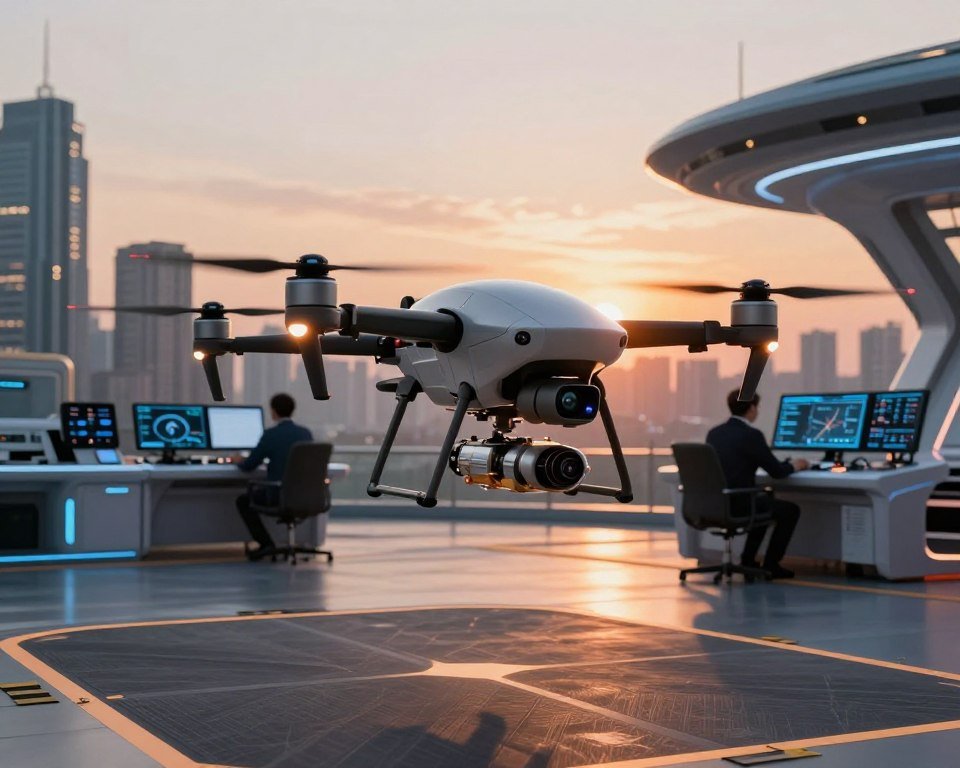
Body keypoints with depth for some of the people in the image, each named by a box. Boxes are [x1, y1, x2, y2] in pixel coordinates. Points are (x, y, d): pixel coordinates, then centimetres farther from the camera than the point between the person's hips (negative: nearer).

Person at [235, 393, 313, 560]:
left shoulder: (270, 435, -10)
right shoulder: (306, 432, 5)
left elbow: (248, 466, -4)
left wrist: (240, 461, 19)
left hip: (281, 495, -6)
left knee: (243, 501, 17)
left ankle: (265, 543, 6)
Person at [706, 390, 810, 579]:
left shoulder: (714, 433, 9)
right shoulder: (751, 434, -13)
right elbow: (777, 471, -8)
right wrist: (793, 465, 14)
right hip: (738, 505, -8)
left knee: (766, 501, 33)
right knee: (791, 509, 14)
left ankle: (748, 560, 31)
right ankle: (770, 564, 16)